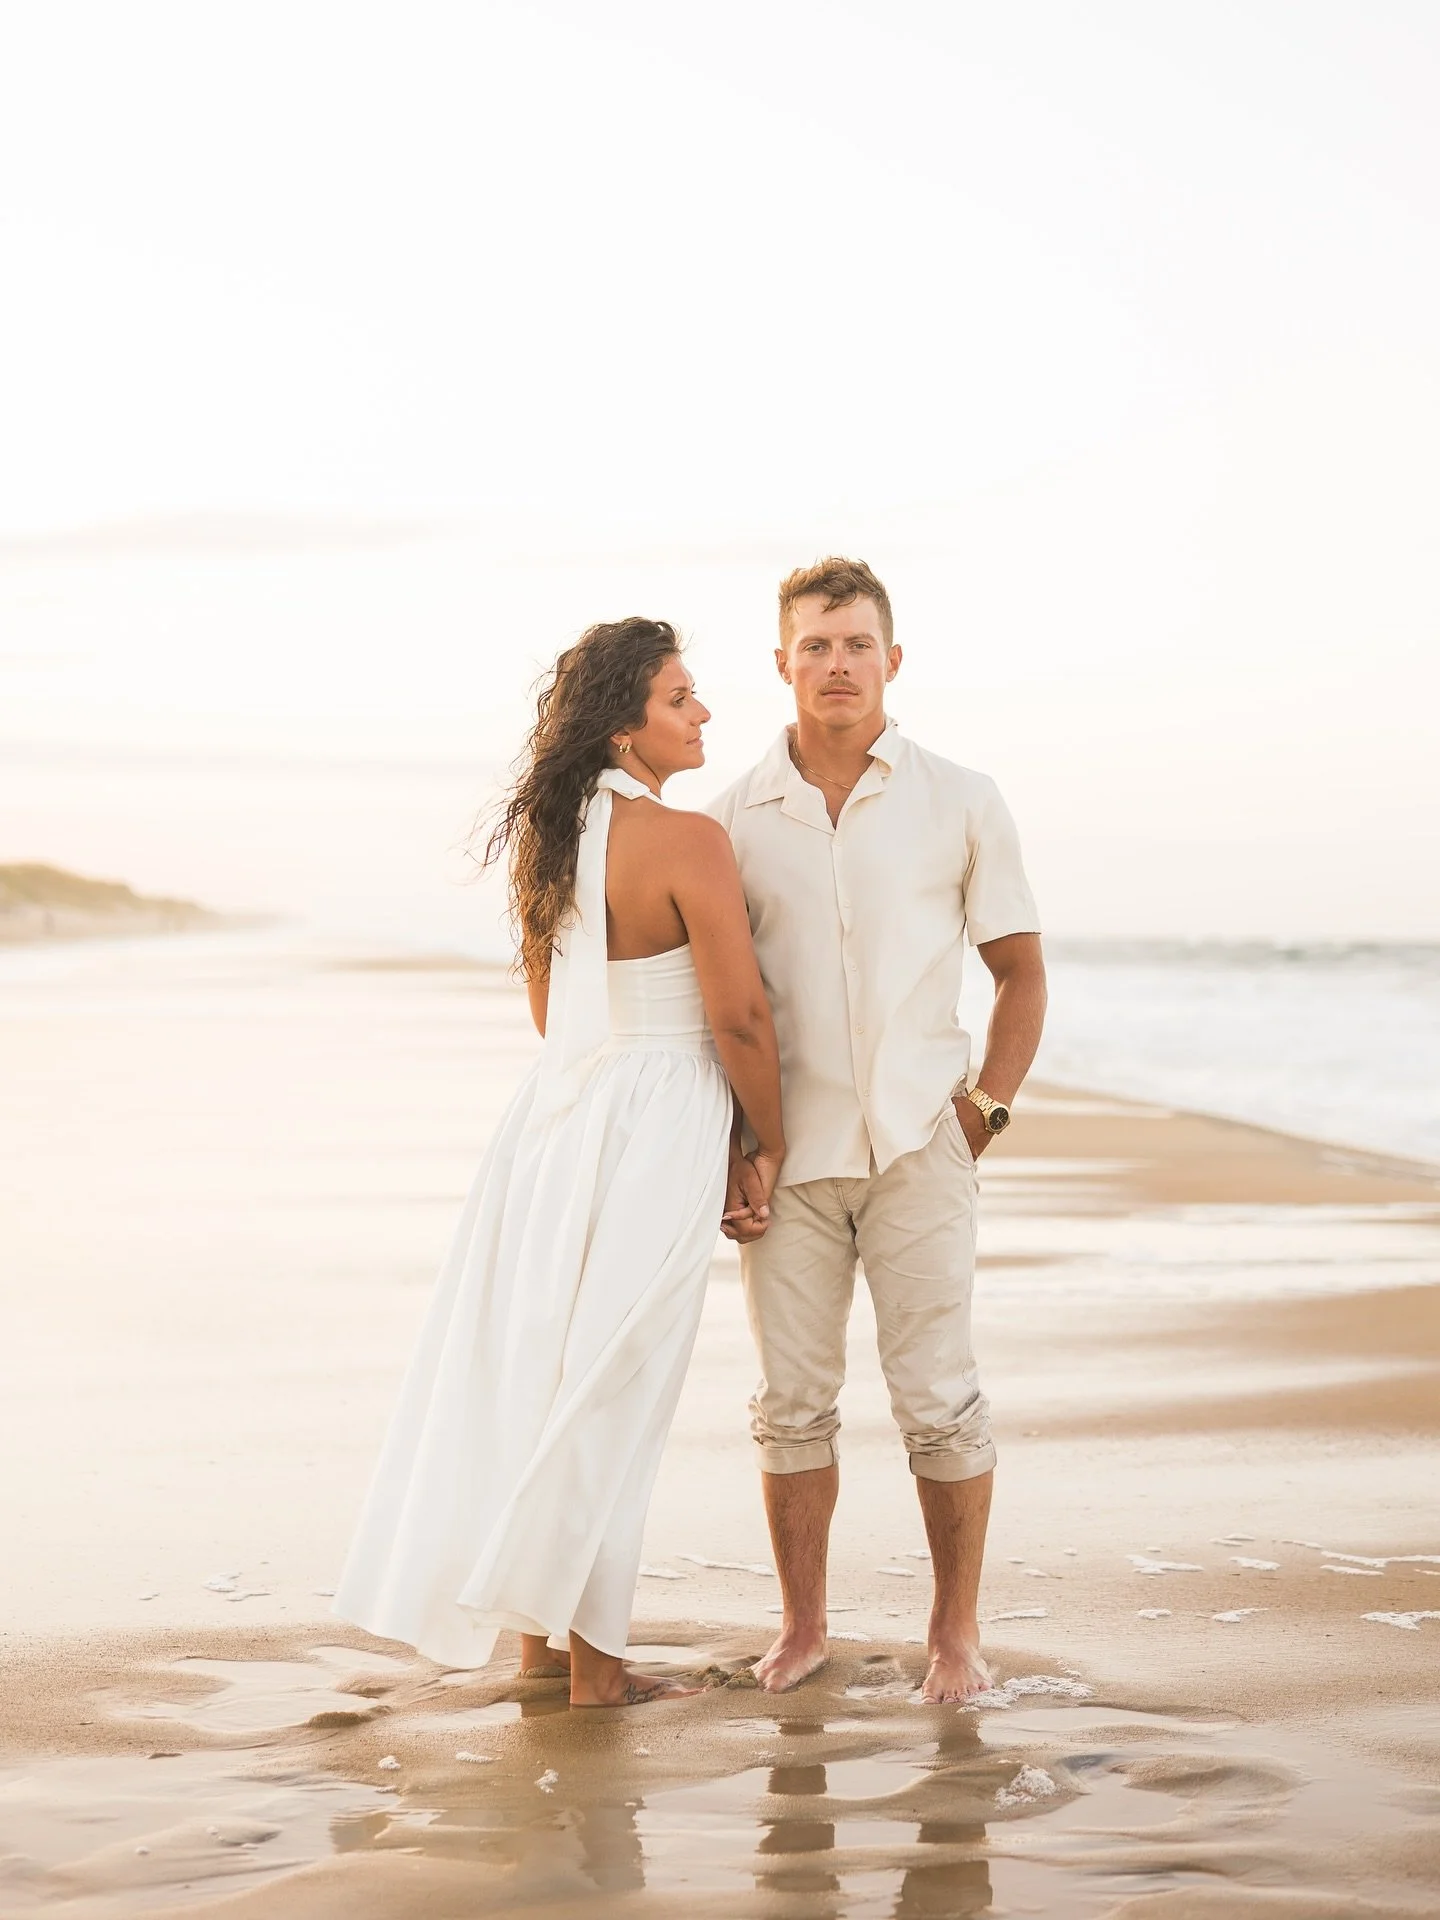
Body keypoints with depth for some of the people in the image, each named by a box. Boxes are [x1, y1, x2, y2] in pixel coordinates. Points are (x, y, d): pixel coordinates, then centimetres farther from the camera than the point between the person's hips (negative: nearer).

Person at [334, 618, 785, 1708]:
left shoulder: (546, 838, 6)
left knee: (536, 1369, 14)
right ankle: (594, 1660, 9)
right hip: (655, 1128, -7)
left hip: (556, 1112, 7)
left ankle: (539, 1627, 25)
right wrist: (769, 1146, -5)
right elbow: (739, 1017, -18)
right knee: (613, 1389, 1)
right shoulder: (686, 842, -18)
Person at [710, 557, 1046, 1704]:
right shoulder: (735, 820, 5)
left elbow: (1022, 970, 9)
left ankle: (958, 1628, 12)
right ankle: (804, 1624, 19)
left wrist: (989, 1109, -1)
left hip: (918, 1149, -1)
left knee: (939, 1399, -1)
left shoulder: (960, 804, 2)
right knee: (794, 1400, 6)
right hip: (789, 1154, 1)